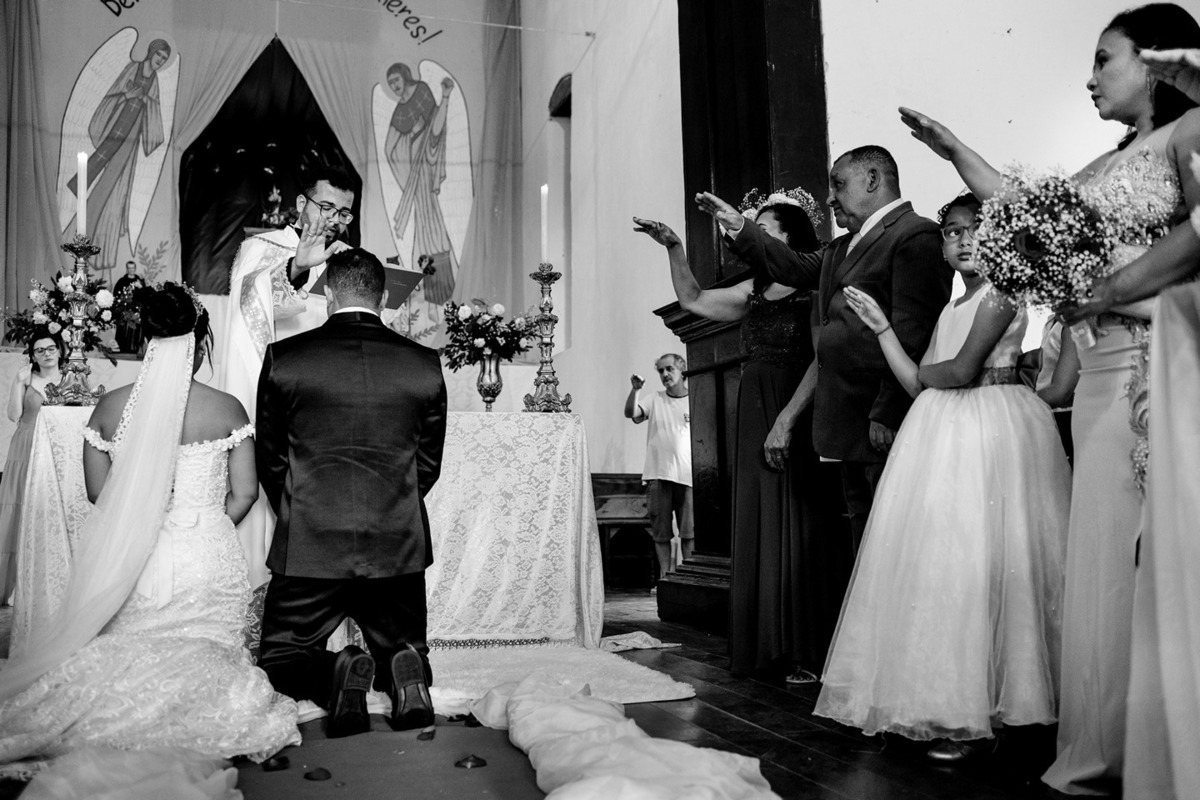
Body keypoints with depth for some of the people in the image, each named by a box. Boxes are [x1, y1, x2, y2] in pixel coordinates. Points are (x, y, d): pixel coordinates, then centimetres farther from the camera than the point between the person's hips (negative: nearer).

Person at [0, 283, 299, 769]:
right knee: (199, 664, 10)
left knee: (124, 658, 18)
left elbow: (97, 491, 3)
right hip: (207, 564, -1)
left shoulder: (111, 407, -5)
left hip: (129, 564, 2)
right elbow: (244, 493, -4)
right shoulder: (228, 409, -9)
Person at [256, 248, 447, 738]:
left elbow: (269, 460, 6)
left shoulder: (282, 358, -4)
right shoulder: (426, 364, -1)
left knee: (280, 665, 16)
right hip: (399, 548, 2)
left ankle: (335, 675, -14)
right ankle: (404, 674, -12)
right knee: (405, 649, 21)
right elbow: (428, 464, 8)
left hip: (308, 549, -1)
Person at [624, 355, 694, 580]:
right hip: (658, 475, 1)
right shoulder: (655, 399, 7)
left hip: (687, 475, -1)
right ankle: (665, 575, 12)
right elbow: (630, 413, -8)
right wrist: (635, 390, -23)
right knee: (661, 532, 5)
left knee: (689, 531, 1)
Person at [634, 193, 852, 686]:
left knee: (798, 529, -4)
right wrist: (673, 248, 14)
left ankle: (809, 651, 4)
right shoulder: (754, 290, 15)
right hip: (755, 420, 7)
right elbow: (694, 300, 25)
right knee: (760, 528, 6)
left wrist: (788, 419, -20)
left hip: (799, 419, -6)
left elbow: (823, 362, -13)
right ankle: (770, 649, 13)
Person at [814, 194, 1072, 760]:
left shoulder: (1001, 294, -2)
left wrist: (924, 372, 6)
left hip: (991, 431, -8)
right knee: (937, 560, 4)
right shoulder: (949, 311, 22)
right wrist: (882, 329, 10)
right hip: (941, 436, 8)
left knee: (978, 560, -9)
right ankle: (948, 701, 10)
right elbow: (918, 385, 12)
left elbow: (961, 371, -14)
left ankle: (979, 710, -3)